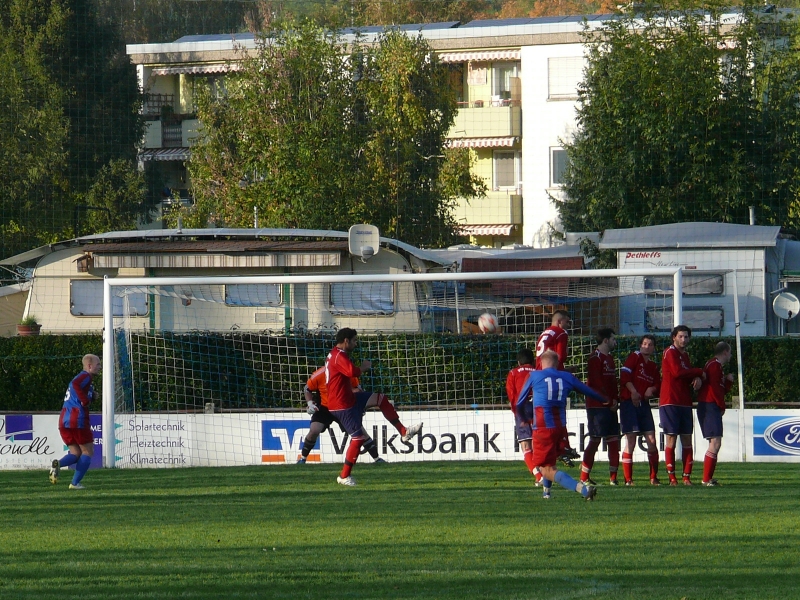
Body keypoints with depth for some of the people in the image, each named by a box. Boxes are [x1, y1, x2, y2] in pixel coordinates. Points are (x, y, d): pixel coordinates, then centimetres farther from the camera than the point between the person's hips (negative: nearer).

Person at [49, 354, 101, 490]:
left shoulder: (81, 376, 25)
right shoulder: (86, 376, -5)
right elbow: (75, 384, -26)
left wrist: (91, 396, 16)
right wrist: (85, 400, -19)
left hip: (64, 420, 8)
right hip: (78, 418, -8)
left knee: (75, 454, 11)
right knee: (87, 452, 4)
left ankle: (58, 464, -19)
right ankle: (75, 483, -3)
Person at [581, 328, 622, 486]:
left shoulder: (610, 359, 19)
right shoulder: (596, 358, -9)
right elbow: (596, 382, -16)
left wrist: (615, 399, 4)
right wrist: (608, 400, -15)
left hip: (610, 406, 9)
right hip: (597, 406, -9)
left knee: (613, 440, 5)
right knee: (595, 440, -8)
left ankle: (613, 477, 6)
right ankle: (584, 477, -5)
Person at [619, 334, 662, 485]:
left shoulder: (653, 366, 17)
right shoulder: (635, 357, 0)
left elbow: (658, 384, 17)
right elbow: (624, 375, -10)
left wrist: (652, 389, -4)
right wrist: (633, 391, -18)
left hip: (644, 404, 6)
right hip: (629, 403, -6)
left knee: (652, 441, 0)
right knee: (631, 442, -7)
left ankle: (654, 478, 9)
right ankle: (628, 480, -3)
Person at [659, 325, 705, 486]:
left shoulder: (685, 356, 21)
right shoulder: (670, 352, -4)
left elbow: (689, 374, 19)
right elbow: (677, 371, -18)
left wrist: (698, 378, -6)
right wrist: (699, 372, -7)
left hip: (685, 404, 8)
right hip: (670, 403, -8)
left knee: (687, 441, 3)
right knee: (671, 439, -6)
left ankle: (687, 477, 4)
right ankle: (672, 477, -5)